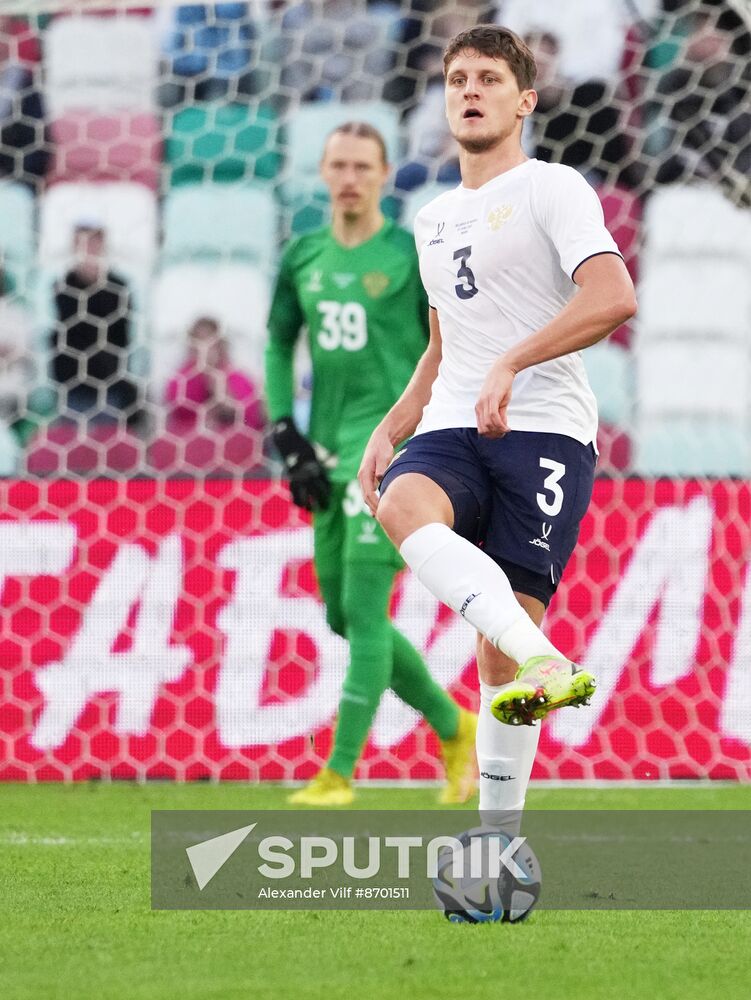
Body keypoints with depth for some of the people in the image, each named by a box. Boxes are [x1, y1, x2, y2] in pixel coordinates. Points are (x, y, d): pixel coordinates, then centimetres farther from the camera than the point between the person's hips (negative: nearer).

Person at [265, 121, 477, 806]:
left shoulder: (411, 256, -5)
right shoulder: (303, 256, 10)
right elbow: (279, 345, 17)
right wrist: (287, 436, 6)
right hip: (332, 452, 7)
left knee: (364, 607, -12)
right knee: (342, 614, 9)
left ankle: (339, 772, -12)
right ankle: (456, 728, 25)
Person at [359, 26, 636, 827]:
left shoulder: (552, 189, 1)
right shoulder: (433, 219, 24)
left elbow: (613, 297, -16)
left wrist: (512, 365, -24)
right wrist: (388, 430, 19)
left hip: (545, 430, -5)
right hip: (453, 430, 5)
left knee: (502, 638, -10)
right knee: (404, 503, -32)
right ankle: (542, 662, -48)